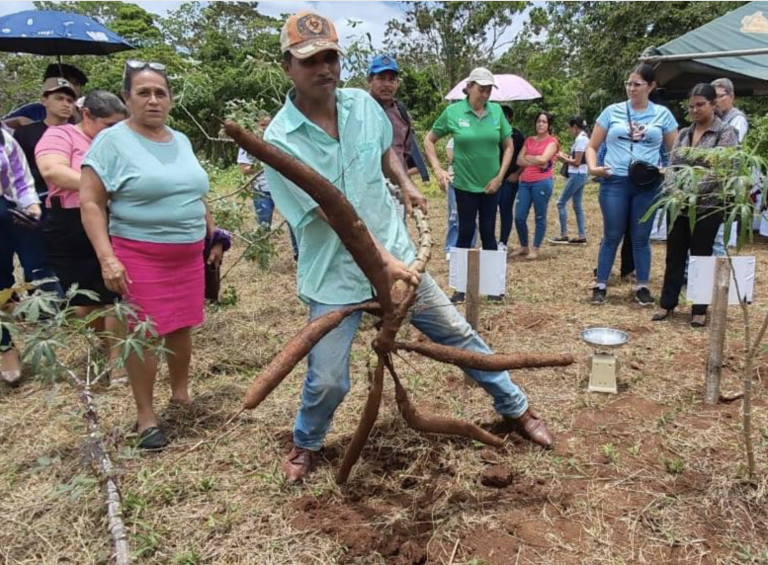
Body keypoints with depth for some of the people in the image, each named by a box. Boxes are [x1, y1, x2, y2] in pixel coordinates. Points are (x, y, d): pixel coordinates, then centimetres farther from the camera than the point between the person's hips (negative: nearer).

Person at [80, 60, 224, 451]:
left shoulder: (181, 141, 11)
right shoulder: (113, 140, -7)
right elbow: (90, 202, -11)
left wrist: (213, 237, 18)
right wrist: (107, 258, -20)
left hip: (188, 255, 6)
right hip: (140, 255, -5)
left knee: (182, 326, 12)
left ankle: (181, 395, 32)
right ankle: (146, 417, 13)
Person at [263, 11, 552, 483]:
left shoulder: (362, 104, -2)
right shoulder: (281, 141, -17)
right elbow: (333, 213, -23)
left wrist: (405, 183, 4)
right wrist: (384, 259, -29)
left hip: (397, 256, 4)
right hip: (336, 278, -4)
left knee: (458, 333, 12)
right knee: (327, 380, 0)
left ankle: (517, 407, 34)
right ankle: (306, 444, 35)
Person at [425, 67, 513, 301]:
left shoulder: (496, 111, -2)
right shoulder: (453, 112, -7)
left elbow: (508, 146, 5)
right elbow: (429, 140, 2)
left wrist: (500, 176, -3)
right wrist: (438, 169, -9)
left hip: (490, 186, 2)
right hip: (464, 185, -2)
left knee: (488, 233, 9)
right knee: (466, 232, 5)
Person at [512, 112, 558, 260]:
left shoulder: (552, 141, 3)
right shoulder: (529, 140, 18)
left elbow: (543, 159, -13)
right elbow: (519, 161, 6)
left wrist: (527, 157, 2)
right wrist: (535, 162, -8)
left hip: (543, 182, -5)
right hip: (525, 182, 5)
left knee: (540, 217, 0)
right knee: (519, 217, 1)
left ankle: (535, 249, 8)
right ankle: (523, 247, 18)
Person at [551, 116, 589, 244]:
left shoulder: (580, 139, -17)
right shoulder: (584, 137, 13)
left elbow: (577, 162, -18)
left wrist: (563, 158, -7)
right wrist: (566, 156, 8)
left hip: (577, 175, -10)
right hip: (580, 175, 10)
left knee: (561, 203, -4)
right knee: (577, 205, 11)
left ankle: (564, 236, -1)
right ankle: (582, 236, 12)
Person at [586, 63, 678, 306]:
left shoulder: (662, 114, 7)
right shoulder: (612, 111, 4)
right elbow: (592, 146, 8)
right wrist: (593, 167, -10)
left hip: (648, 185, 1)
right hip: (614, 182, -1)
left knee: (641, 238, 8)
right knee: (611, 236, 4)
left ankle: (642, 287, 19)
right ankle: (600, 285, 14)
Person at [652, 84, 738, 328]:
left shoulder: (726, 133, -2)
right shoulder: (683, 133, 13)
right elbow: (672, 165, 8)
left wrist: (693, 191, -20)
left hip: (708, 206, -4)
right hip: (679, 205, 4)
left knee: (701, 257, 3)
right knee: (674, 256, 8)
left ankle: (699, 310, 14)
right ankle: (667, 304, 19)